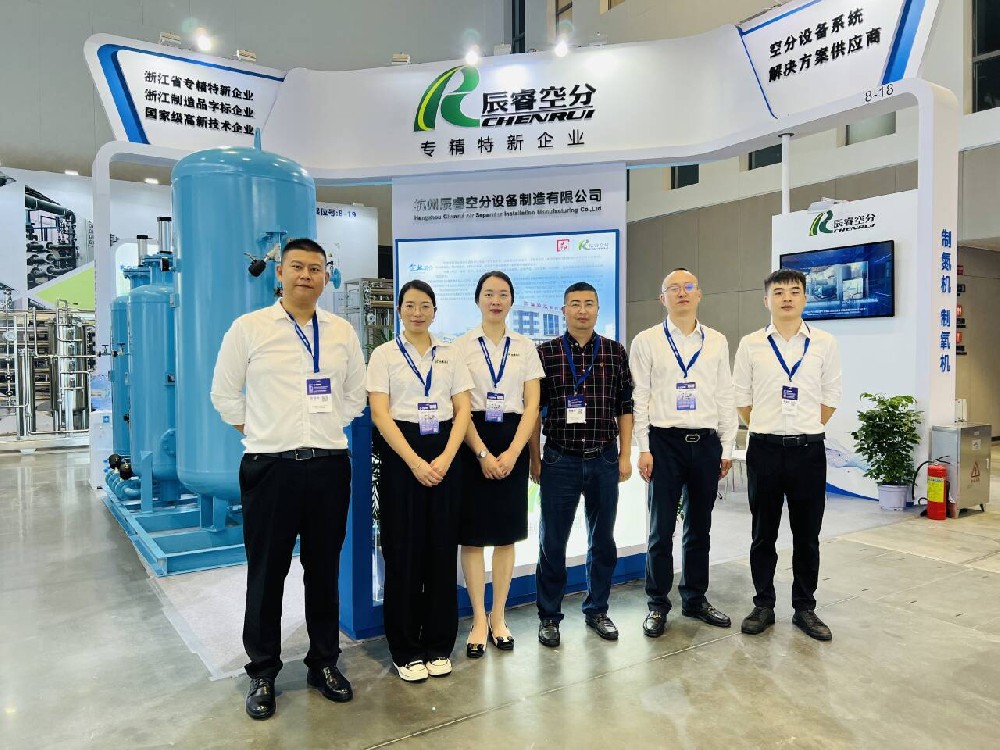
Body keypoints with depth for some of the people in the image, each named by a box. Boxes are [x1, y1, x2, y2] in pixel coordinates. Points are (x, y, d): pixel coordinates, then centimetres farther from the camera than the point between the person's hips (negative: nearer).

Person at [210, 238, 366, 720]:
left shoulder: (342, 333, 7)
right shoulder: (249, 328, -1)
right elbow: (225, 394, 5)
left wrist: (326, 429, 9)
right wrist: (258, 432, 3)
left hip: (329, 464, 3)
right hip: (270, 466, -2)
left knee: (324, 570, 13)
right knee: (266, 573, 8)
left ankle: (324, 663, 31)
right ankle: (262, 672, 27)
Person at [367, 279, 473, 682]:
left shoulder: (450, 354, 9)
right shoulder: (384, 354, 1)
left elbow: (463, 410, 4)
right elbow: (380, 413, -7)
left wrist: (445, 459, -10)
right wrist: (415, 462, -15)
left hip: (444, 454, 3)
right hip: (401, 452, -2)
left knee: (442, 548, 6)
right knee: (404, 550, 2)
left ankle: (438, 646, 21)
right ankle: (406, 650, 18)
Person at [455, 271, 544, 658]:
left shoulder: (525, 347, 7)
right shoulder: (461, 346, 2)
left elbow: (532, 406, 2)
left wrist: (512, 452, -10)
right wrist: (482, 453, -13)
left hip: (513, 442, 2)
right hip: (473, 441, -2)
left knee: (506, 534, 7)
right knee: (473, 534, 1)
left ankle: (498, 616, 21)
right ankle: (479, 619, 14)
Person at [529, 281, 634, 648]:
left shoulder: (615, 352, 4)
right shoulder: (546, 352, -2)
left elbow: (625, 407, 6)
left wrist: (625, 455, 2)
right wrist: (535, 460, -1)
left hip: (604, 459, 2)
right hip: (559, 461, -2)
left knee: (603, 540, 14)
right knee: (552, 542, 6)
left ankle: (597, 610, 32)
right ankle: (549, 616, 22)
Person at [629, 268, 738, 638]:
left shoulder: (717, 342, 9)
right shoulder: (646, 341, 1)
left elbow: (725, 397, 10)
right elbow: (639, 398, -2)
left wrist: (727, 447, 6)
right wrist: (644, 449, -7)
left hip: (706, 442, 3)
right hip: (665, 442, -3)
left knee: (700, 527, 13)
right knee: (661, 528, 3)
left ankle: (695, 598, 28)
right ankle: (658, 605, 18)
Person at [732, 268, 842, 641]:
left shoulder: (824, 344, 2)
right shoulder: (751, 344, 2)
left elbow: (830, 397, 7)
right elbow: (741, 398, 7)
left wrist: (805, 429, 6)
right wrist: (766, 429, 6)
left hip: (809, 449, 0)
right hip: (764, 449, 0)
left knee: (807, 535, 9)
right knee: (763, 534, 9)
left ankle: (805, 608, 24)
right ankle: (763, 606, 22)